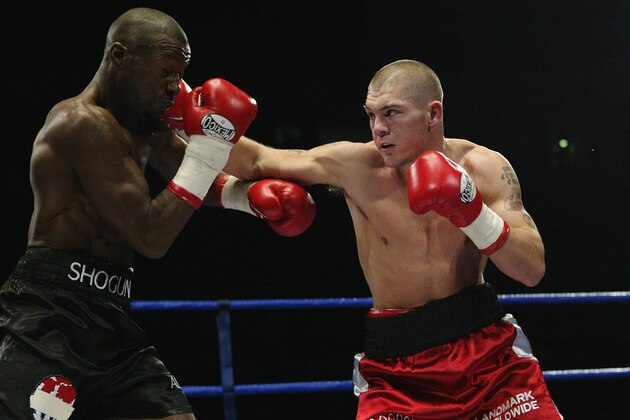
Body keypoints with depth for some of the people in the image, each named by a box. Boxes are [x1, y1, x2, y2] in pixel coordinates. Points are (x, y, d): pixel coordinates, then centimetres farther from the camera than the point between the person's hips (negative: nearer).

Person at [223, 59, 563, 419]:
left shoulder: (485, 168, -5)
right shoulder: (355, 167, -7)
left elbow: (533, 270, -10)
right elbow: (257, 162, 2)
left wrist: (473, 213, -23)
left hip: (487, 348, 1)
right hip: (398, 365, -1)